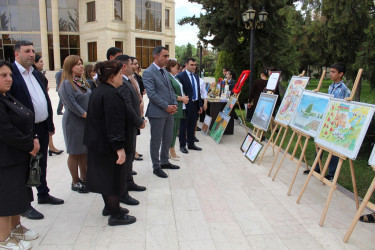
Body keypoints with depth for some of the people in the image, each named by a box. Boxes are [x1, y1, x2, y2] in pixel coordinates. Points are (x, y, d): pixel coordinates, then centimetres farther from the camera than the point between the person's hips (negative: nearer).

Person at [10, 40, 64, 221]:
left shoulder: (36, 74, 12)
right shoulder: (11, 73, -13)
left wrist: (50, 125, 12)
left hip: (42, 128, 8)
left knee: (41, 164, 20)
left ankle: (43, 194, 37)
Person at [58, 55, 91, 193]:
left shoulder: (83, 82, 12)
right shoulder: (66, 84, -11)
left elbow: (90, 99, 15)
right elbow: (72, 105, -18)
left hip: (87, 122, 7)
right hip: (74, 123, -7)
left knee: (84, 152, 14)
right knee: (75, 153, 4)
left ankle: (83, 178, 28)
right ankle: (75, 182, 17)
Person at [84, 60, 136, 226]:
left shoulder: (98, 91, 10)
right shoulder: (110, 94, -22)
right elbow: (113, 123, -26)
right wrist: (119, 147, -24)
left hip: (97, 142, 10)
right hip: (108, 144, -10)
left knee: (104, 175, 20)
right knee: (114, 177, 1)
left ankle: (109, 207, 36)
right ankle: (116, 215, 14)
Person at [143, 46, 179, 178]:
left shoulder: (165, 72, 15)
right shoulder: (148, 73, -12)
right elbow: (152, 94, -19)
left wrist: (174, 104, 2)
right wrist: (167, 106, -17)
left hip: (169, 112, 8)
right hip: (157, 113, -8)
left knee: (168, 139, 16)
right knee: (156, 141, 3)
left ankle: (164, 162, 32)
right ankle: (156, 167, 16)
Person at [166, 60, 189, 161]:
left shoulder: (175, 78, 17)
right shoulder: (168, 78, -14)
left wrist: (184, 96, 3)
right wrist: (182, 98, -13)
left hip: (178, 108, 10)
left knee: (176, 128, 12)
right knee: (172, 128, -4)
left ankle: (172, 150, 21)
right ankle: (172, 152, 5)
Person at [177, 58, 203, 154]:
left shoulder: (196, 76, 14)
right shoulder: (181, 76, -10)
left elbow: (198, 91, 16)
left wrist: (200, 105, 12)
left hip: (195, 105, 7)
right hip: (186, 105, -7)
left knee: (192, 126, 15)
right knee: (183, 126, 5)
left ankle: (191, 144, 26)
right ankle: (182, 145, 15)